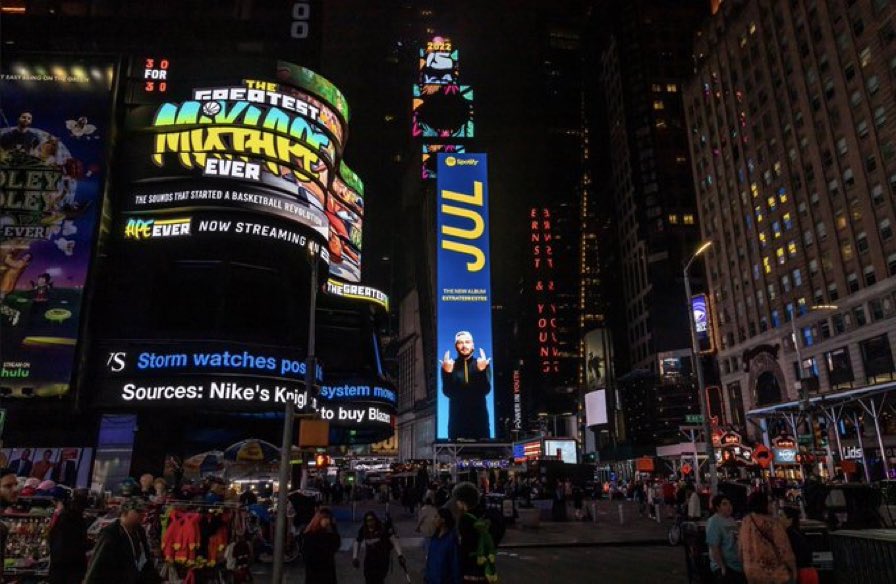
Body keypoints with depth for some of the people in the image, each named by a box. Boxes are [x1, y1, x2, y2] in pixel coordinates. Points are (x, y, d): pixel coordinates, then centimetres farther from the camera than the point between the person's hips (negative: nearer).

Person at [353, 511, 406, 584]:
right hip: (369, 560, 4)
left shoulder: (384, 528, -18)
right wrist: (354, 557, 6)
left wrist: (400, 555, -27)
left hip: (382, 559, -4)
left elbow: (394, 540, -19)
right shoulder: (363, 530, -7)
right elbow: (357, 542, 10)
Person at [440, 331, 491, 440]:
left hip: (479, 417, 1)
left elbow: (486, 390, -7)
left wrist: (482, 370, -22)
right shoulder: (448, 366, 2)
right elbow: (447, 393, -6)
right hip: (457, 417, 0)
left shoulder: (482, 364, 4)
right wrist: (448, 372, -21)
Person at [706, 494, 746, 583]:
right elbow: (714, 547, -19)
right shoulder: (714, 522, -15)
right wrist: (722, 567, -20)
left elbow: (737, 542, 17)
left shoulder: (732, 520, 10)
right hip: (724, 567, -8)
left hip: (738, 565, 8)